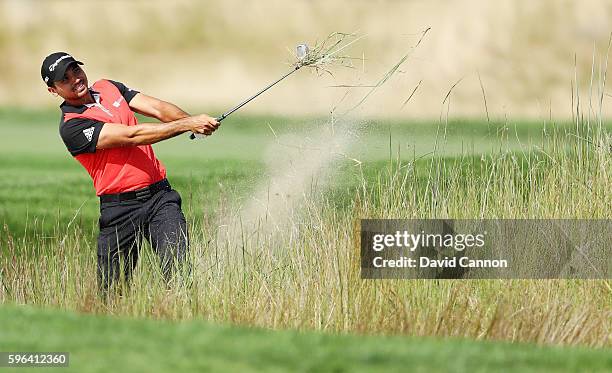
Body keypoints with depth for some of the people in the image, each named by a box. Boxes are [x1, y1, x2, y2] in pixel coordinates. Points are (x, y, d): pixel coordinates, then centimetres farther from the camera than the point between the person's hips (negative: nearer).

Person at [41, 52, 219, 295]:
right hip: (121, 208, -4)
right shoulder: (71, 128, -11)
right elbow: (133, 136, -18)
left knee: (178, 269, -15)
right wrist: (188, 124, -22)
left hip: (160, 195, 4)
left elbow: (157, 108, 2)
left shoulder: (108, 88, 12)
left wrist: (196, 122, -18)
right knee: (111, 291, 1)